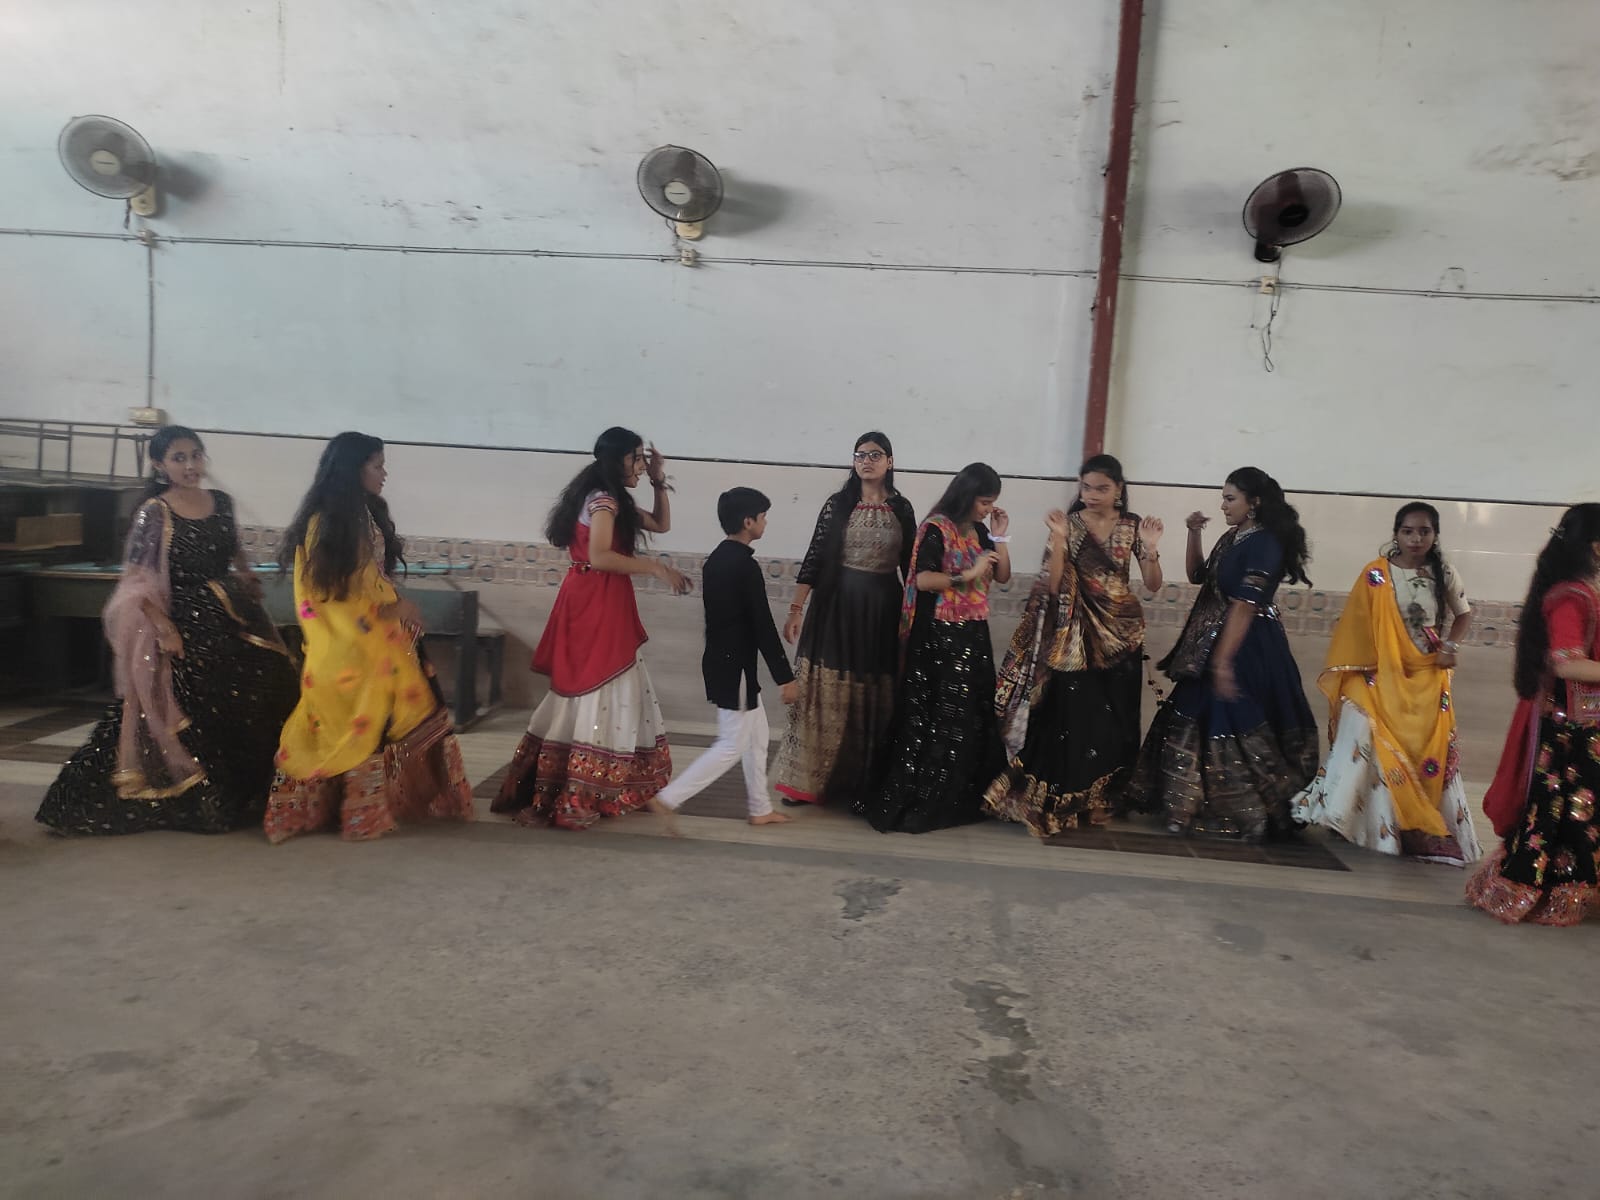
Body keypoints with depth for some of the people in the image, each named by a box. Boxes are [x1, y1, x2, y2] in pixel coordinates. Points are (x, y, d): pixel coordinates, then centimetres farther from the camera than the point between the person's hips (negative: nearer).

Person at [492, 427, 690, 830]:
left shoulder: (615, 501, 17)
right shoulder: (603, 499, -13)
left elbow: (661, 524, 26)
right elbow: (598, 557, -26)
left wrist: (659, 481, 15)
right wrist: (655, 568, -21)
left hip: (604, 605, 10)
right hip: (593, 605, -10)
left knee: (606, 694, 11)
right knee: (595, 694, -6)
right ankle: (568, 801, -1)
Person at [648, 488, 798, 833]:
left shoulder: (715, 559, 7)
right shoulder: (746, 566, -20)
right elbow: (763, 626, -19)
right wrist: (786, 677, -14)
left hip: (720, 660, 10)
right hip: (735, 666, -10)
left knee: (757, 735, 19)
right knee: (733, 745, -1)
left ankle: (760, 808, 27)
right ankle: (668, 799, -3)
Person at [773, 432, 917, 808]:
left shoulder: (902, 508, 5)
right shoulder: (838, 504, 0)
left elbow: (910, 567, 9)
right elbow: (814, 557, -1)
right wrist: (796, 609, -6)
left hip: (884, 609, 2)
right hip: (837, 606, -1)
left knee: (875, 699, 7)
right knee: (826, 694, 0)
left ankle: (867, 780, 19)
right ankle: (809, 779, 9)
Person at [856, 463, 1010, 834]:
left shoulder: (979, 532, 12)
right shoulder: (936, 528, -10)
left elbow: (1003, 576, 14)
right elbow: (922, 579, -19)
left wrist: (1000, 537, 3)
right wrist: (968, 575, -18)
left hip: (973, 635, 8)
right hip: (938, 636, -8)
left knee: (971, 716, 10)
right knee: (933, 718, -5)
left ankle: (957, 798, 21)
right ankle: (912, 800, 3)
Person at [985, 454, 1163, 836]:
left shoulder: (1132, 527, 1)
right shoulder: (1069, 524, -4)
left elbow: (1153, 584, 1)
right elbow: (1052, 585, -12)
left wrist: (1151, 549, -15)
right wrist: (1059, 539, -23)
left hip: (1120, 633, 2)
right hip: (1077, 635, -2)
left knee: (1114, 719, 7)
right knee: (1073, 715, -5)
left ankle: (1101, 797, 23)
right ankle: (1064, 799, 8)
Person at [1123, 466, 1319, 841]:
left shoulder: (1264, 544, -16)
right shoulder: (1233, 537, 11)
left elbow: (1244, 607, -21)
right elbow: (1198, 576, 20)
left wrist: (1223, 660, -23)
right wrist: (1194, 534, 6)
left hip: (1247, 649, -9)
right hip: (1214, 644, 9)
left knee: (1237, 729, -3)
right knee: (1203, 724, 13)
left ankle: (1254, 814, 11)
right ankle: (1203, 807, 24)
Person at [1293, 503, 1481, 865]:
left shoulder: (1445, 575, -1)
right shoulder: (1375, 575, -7)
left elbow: (1464, 615, 15)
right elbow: (1355, 630, -4)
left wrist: (1452, 645, -4)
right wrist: (1348, 678, -6)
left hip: (1427, 681, 2)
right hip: (1382, 677, -2)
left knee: (1429, 753, 3)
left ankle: (1425, 829, 19)